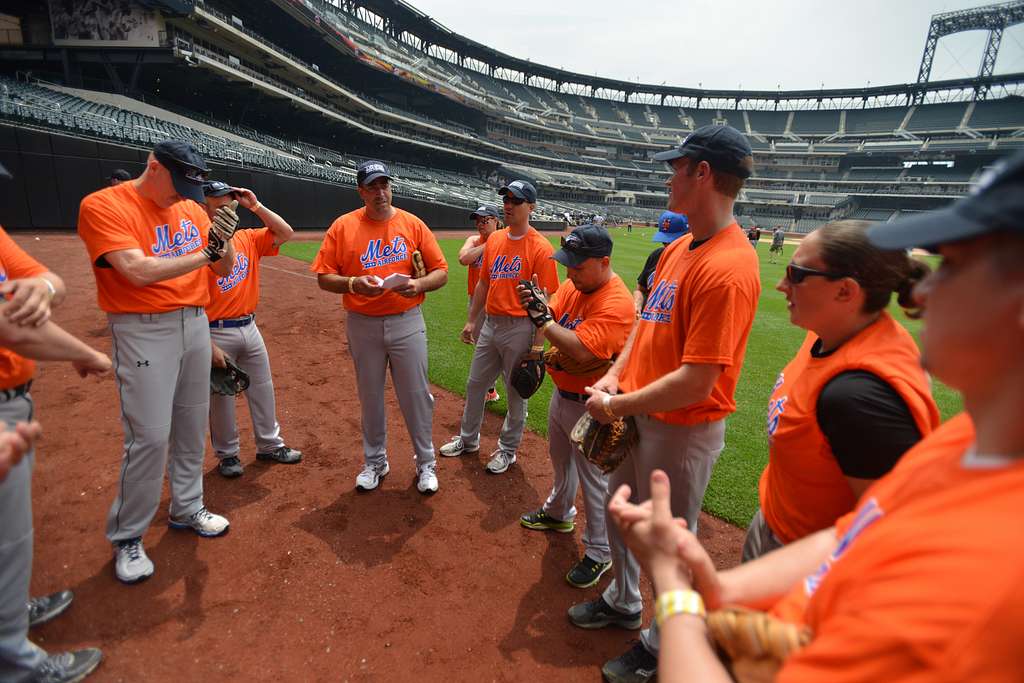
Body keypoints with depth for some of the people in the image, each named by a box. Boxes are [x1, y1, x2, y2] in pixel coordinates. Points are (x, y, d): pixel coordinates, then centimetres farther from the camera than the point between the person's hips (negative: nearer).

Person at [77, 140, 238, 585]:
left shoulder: (192, 209, 9)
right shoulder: (103, 206, -9)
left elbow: (224, 269, 8)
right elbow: (138, 271, -22)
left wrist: (223, 240, -12)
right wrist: (203, 255, -20)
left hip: (196, 324, 6)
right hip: (144, 331, -6)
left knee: (192, 426, 13)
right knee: (149, 437, -6)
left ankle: (186, 509, 31)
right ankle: (126, 537, 14)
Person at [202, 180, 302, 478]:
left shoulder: (247, 239, 5)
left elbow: (286, 233, 5)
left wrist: (255, 206, -3)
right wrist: (209, 346, -19)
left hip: (250, 328, 6)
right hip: (218, 333, -6)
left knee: (263, 389, 15)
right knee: (221, 397, 9)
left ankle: (269, 445, 31)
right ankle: (227, 454, 27)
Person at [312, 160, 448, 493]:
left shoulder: (412, 224, 0)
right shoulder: (343, 226, -1)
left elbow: (441, 271, 0)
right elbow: (324, 278, -2)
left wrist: (419, 284, -20)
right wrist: (353, 283, -21)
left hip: (407, 322, 0)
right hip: (362, 325, 1)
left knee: (416, 395, 5)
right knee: (370, 397, 13)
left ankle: (426, 463, 24)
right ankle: (375, 462, 33)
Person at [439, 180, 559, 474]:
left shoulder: (540, 247, -13)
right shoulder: (494, 240, 8)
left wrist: (538, 344, -18)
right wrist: (471, 320, 16)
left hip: (520, 328, -7)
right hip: (490, 324, 7)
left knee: (517, 392, 9)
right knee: (475, 384, 18)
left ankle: (508, 450, 28)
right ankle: (468, 439, 38)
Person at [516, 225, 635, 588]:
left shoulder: (616, 303, -27)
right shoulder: (573, 284, 0)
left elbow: (581, 350, -35)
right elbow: (553, 318, -1)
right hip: (561, 392, 9)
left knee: (594, 479, 6)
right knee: (560, 459, 28)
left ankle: (599, 553, 26)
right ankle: (559, 513, 54)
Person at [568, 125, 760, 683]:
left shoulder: (727, 267, -25)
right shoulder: (678, 248, 5)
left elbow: (696, 383, -27)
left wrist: (616, 406, -17)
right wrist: (614, 376, 3)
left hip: (683, 429, -9)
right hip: (638, 416, 9)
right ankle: (623, 602, 53)